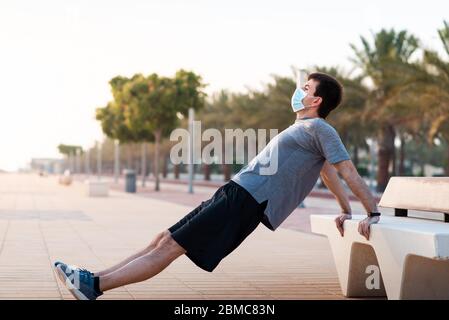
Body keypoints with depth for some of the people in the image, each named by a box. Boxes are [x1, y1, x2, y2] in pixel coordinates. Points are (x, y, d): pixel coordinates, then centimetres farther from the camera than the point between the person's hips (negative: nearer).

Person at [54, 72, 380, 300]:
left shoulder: (319, 129, -3)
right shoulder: (302, 129, 27)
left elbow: (348, 171, -7)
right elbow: (328, 172, 33)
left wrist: (373, 214, -9)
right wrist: (346, 211, 35)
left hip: (248, 200, -10)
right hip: (234, 191, 10)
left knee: (170, 247, -14)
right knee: (164, 239, 3)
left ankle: (95, 285, -17)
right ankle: (96, 278, 2)